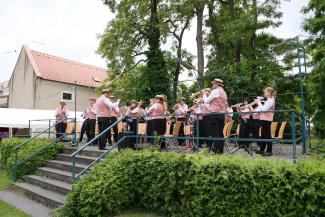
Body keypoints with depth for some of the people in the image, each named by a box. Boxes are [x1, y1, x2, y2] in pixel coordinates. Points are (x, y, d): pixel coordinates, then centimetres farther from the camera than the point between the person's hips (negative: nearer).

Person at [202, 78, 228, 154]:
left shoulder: (215, 91, -9)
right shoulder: (224, 92, 19)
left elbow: (206, 102, -7)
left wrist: (204, 94, 8)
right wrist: (208, 95, 19)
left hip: (214, 114, -9)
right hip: (222, 114, 9)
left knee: (214, 133, -7)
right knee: (220, 133, 8)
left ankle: (216, 150, -7)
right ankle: (220, 150, 11)